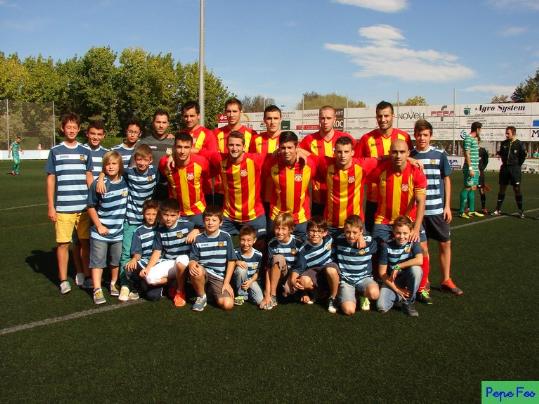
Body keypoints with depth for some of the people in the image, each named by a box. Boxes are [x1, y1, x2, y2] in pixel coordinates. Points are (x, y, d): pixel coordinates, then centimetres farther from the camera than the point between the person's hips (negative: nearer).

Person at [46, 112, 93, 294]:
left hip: (84, 206, 2)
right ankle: (63, 280, 13)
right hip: (62, 207, -2)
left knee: (85, 242, 7)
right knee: (63, 243, 2)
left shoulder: (85, 151, 8)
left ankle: (87, 276, 20)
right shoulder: (55, 151, 3)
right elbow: (50, 179, 3)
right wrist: (50, 206, -1)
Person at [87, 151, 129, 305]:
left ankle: (113, 285, 33)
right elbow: (91, 207, -5)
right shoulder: (98, 184, -12)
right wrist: (99, 225, -10)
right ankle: (97, 290, 7)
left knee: (116, 260, 15)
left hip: (119, 231, 3)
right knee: (97, 261, 1)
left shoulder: (125, 182, -3)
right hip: (101, 231, -3)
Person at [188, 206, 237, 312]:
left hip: (219, 277, 0)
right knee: (196, 270, -37)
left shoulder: (226, 237, -1)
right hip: (203, 273, 0)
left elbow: (231, 261, 0)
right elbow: (193, 259, 3)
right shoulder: (198, 239, 1)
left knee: (228, 305, -22)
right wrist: (192, 264, -23)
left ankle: (211, 291, 12)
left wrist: (226, 282, -6)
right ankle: (201, 297, -7)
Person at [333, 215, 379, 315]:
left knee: (374, 293, -35)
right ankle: (352, 298, 15)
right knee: (348, 310, -23)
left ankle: (363, 296, 4)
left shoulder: (369, 241, -8)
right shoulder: (339, 241, -4)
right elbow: (333, 260, 10)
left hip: (364, 277, 0)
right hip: (345, 279, 0)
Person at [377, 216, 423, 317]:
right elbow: (382, 272, -11)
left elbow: (419, 260, -31)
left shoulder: (413, 242, -11)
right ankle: (400, 296, 14)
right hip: (392, 281, 0)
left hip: (408, 278, 0)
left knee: (416, 269, -34)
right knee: (381, 307, -22)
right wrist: (397, 289, -16)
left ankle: (408, 302, -11)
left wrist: (398, 267, -27)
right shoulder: (386, 246, -12)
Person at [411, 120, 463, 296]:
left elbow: (446, 180, 5)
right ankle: (424, 280, 21)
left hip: (438, 208, 1)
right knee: (422, 246, 4)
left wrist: (447, 206, 1)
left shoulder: (440, 155, 0)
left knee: (445, 243, 7)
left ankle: (446, 280, 22)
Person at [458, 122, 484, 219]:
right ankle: (461, 211, -5)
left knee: (473, 188, 10)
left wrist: (477, 168, 19)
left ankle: (471, 211, 16)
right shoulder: (468, 138, -10)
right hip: (470, 168, -9)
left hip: (475, 168, 9)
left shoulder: (474, 139, 17)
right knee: (467, 188, -8)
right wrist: (470, 168, -21)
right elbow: (467, 154, -17)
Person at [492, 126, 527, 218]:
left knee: (517, 189, -2)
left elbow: (523, 155, -4)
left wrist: (518, 165, -3)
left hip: (515, 169, -4)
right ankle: (498, 210, 12)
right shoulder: (503, 143, 6)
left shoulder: (520, 144, -6)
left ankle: (520, 211, 5)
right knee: (502, 188, 7)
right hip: (504, 168, 4)